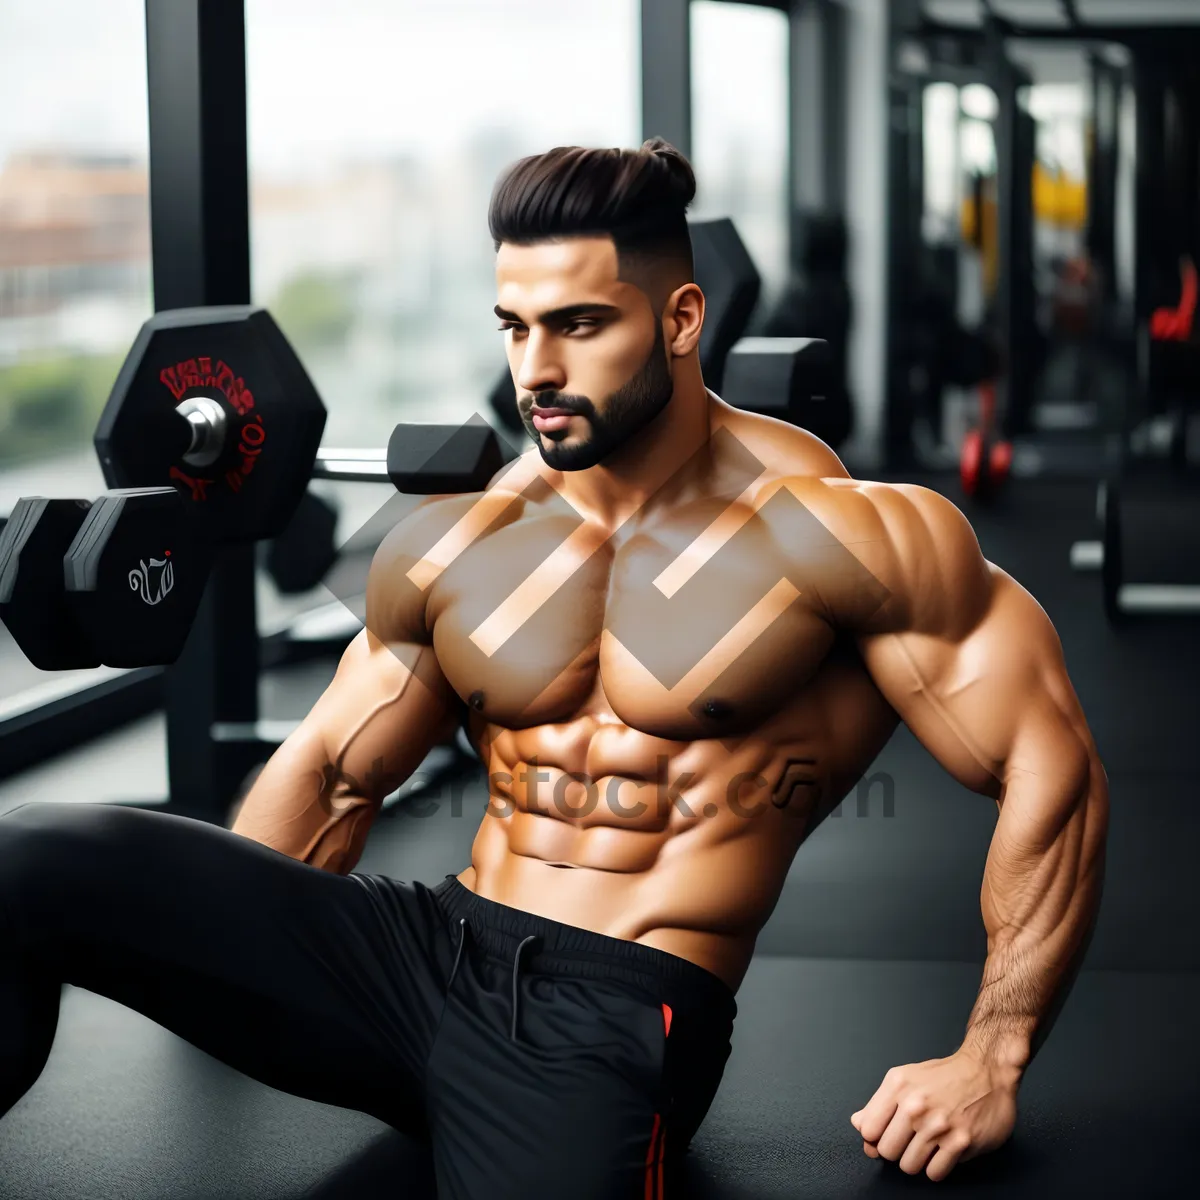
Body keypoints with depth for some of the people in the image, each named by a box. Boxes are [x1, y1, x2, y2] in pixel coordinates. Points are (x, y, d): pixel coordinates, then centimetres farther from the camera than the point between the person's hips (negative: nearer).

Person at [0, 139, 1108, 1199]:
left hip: (618, 1017, -4)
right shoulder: (451, 548, 8)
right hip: (427, 951, 5)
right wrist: (171, 960, 11)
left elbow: (1050, 761, -4)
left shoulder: (829, 531, -6)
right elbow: (332, 776, 19)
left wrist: (991, 1065, -5)